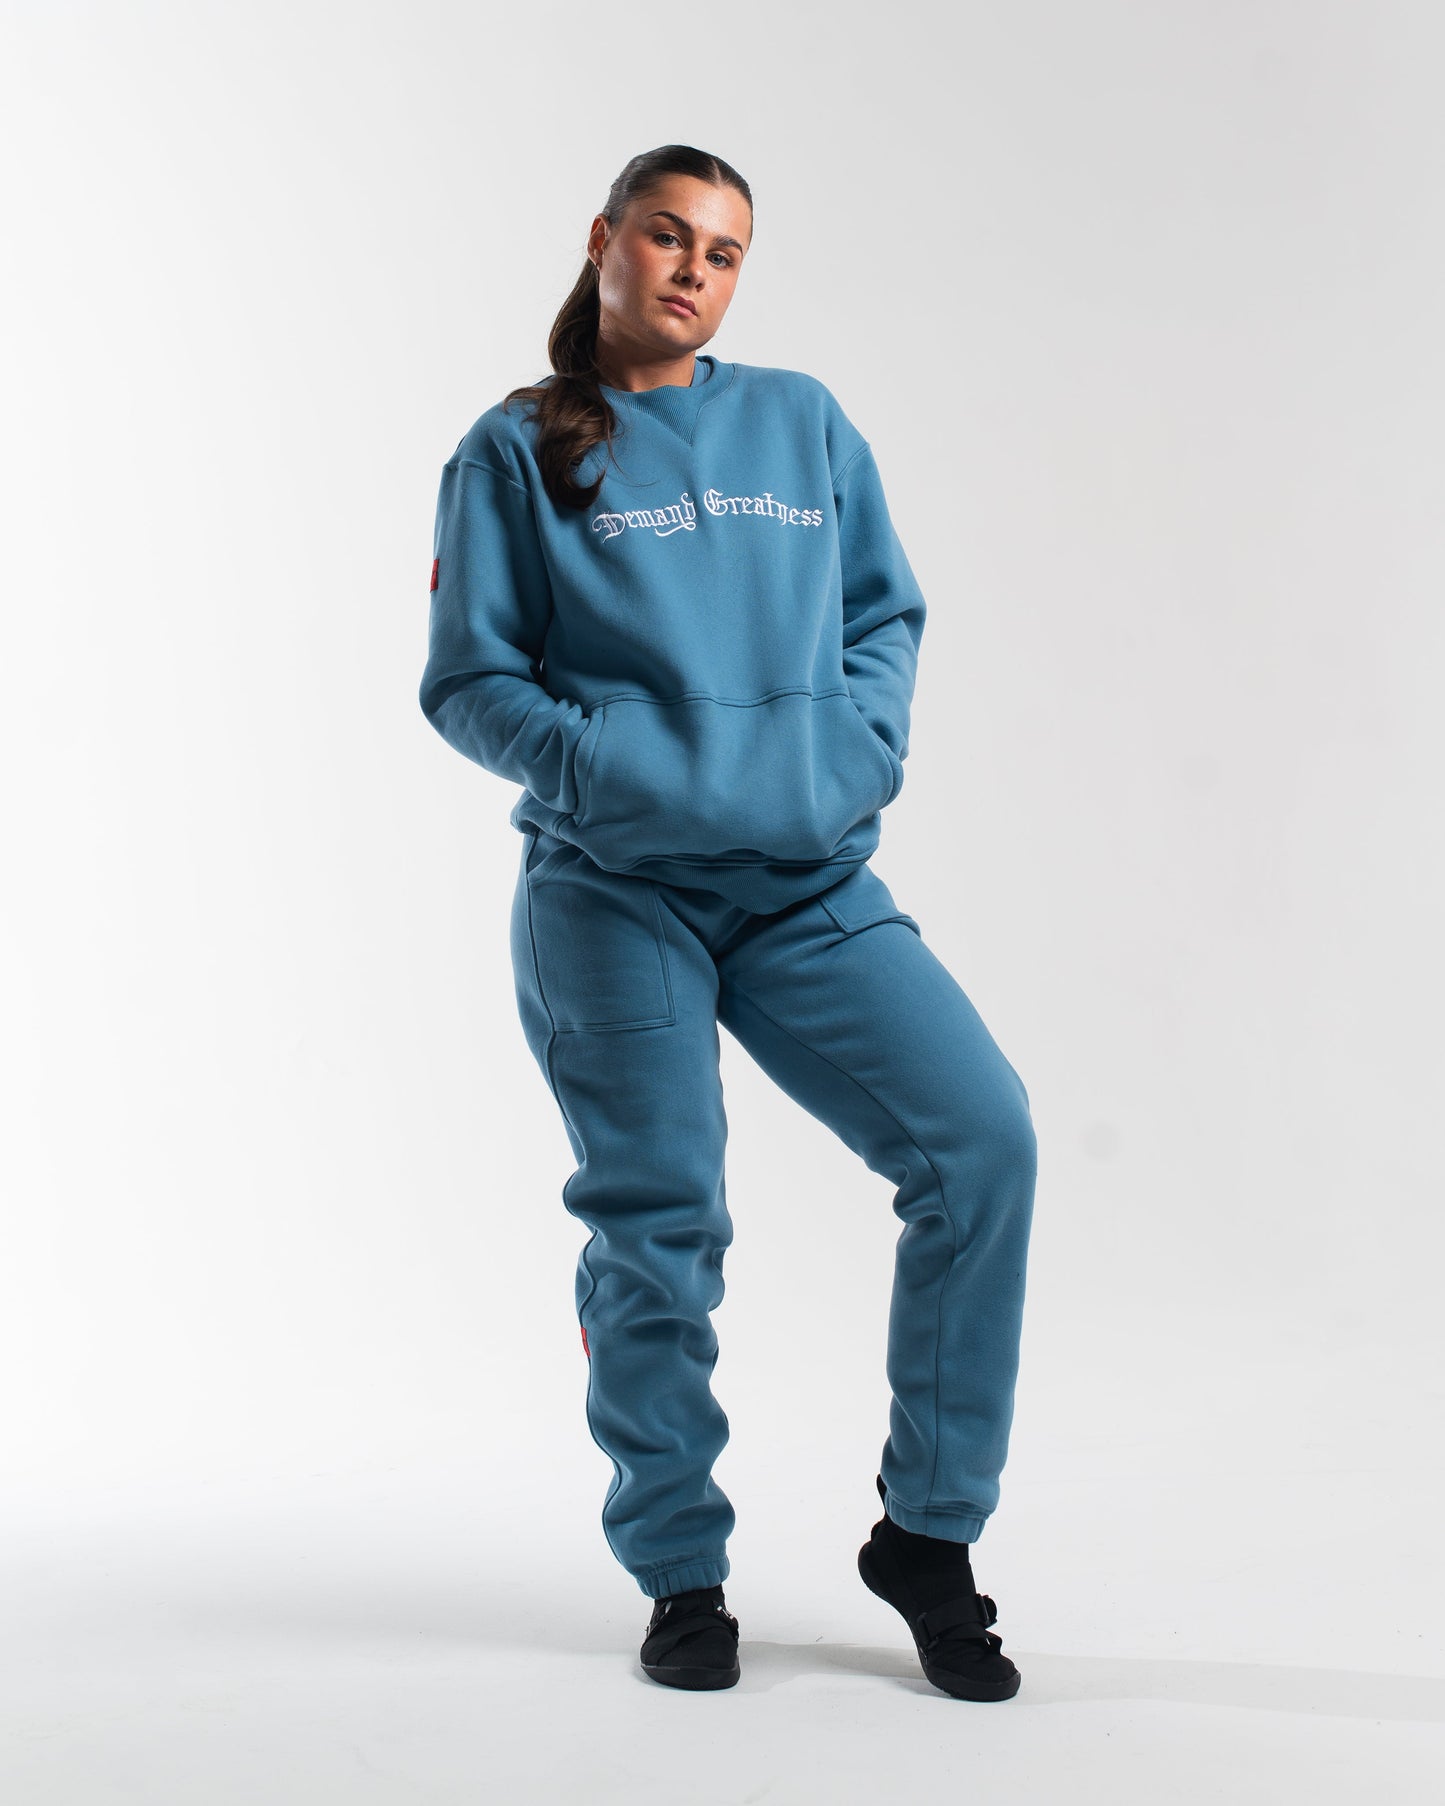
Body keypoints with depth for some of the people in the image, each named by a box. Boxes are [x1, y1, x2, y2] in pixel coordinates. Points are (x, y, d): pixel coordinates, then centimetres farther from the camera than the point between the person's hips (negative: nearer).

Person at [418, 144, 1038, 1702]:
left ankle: (927, 1531, 4)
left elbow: (885, 613, 16)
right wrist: (604, 765, -12)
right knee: (657, 1232, 0)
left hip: (810, 884, 3)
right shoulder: (517, 453, 7)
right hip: (614, 890, -2)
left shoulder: (804, 425, 15)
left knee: (982, 1137, -12)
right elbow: (469, 682, 3)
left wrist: (862, 752, -2)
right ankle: (679, 1572, 21)